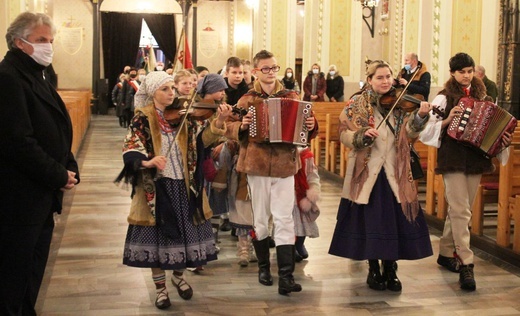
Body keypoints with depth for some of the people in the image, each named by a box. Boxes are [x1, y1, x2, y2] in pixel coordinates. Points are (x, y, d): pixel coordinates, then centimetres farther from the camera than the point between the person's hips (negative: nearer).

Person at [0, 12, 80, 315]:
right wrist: (59, 176, -15)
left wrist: (69, 169, 2)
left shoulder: (37, 77, 15)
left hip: (43, 194, 10)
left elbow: (56, 134, 19)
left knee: (32, 275, 18)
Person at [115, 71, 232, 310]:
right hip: (155, 188, -3)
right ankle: (160, 288, 21)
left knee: (183, 233, 11)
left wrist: (218, 123, -23)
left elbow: (201, 141, -7)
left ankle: (179, 276, 37)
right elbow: (129, 153, -14)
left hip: (183, 186, 3)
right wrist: (148, 162, -34)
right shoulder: (142, 119, -5)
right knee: (158, 237, 5)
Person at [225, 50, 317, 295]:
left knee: (284, 219, -4)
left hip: (285, 165, 0)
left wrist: (311, 127, -10)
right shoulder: (247, 100, 2)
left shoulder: (291, 97, 7)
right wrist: (241, 127, -18)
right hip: (257, 165, 0)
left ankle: (286, 275, -3)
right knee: (260, 219, 10)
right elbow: (229, 130, 3)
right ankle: (263, 266, 27)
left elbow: (304, 125, 12)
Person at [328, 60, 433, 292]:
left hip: (395, 173, 2)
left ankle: (390, 270, 18)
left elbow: (410, 132, -7)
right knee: (371, 221, 6)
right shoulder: (358, 104, 0)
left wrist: (420, 116, -25)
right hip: (367, 172, -2)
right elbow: (345, 135, -7)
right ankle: (373, 269, 21)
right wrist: (363, 135, -25)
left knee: (396, 221, 3)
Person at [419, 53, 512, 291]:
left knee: (459, 209, 13)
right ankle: (466, 264, -12)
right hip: (453, 160, -5)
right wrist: (447, 121, -22)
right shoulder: (444, 98, -2)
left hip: (476, 159, 5)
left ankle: (446, 253, 27)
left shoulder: (481, 96, 12)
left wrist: (502, 140, -3)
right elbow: (427, 128, -7)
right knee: (461, 211, -10)